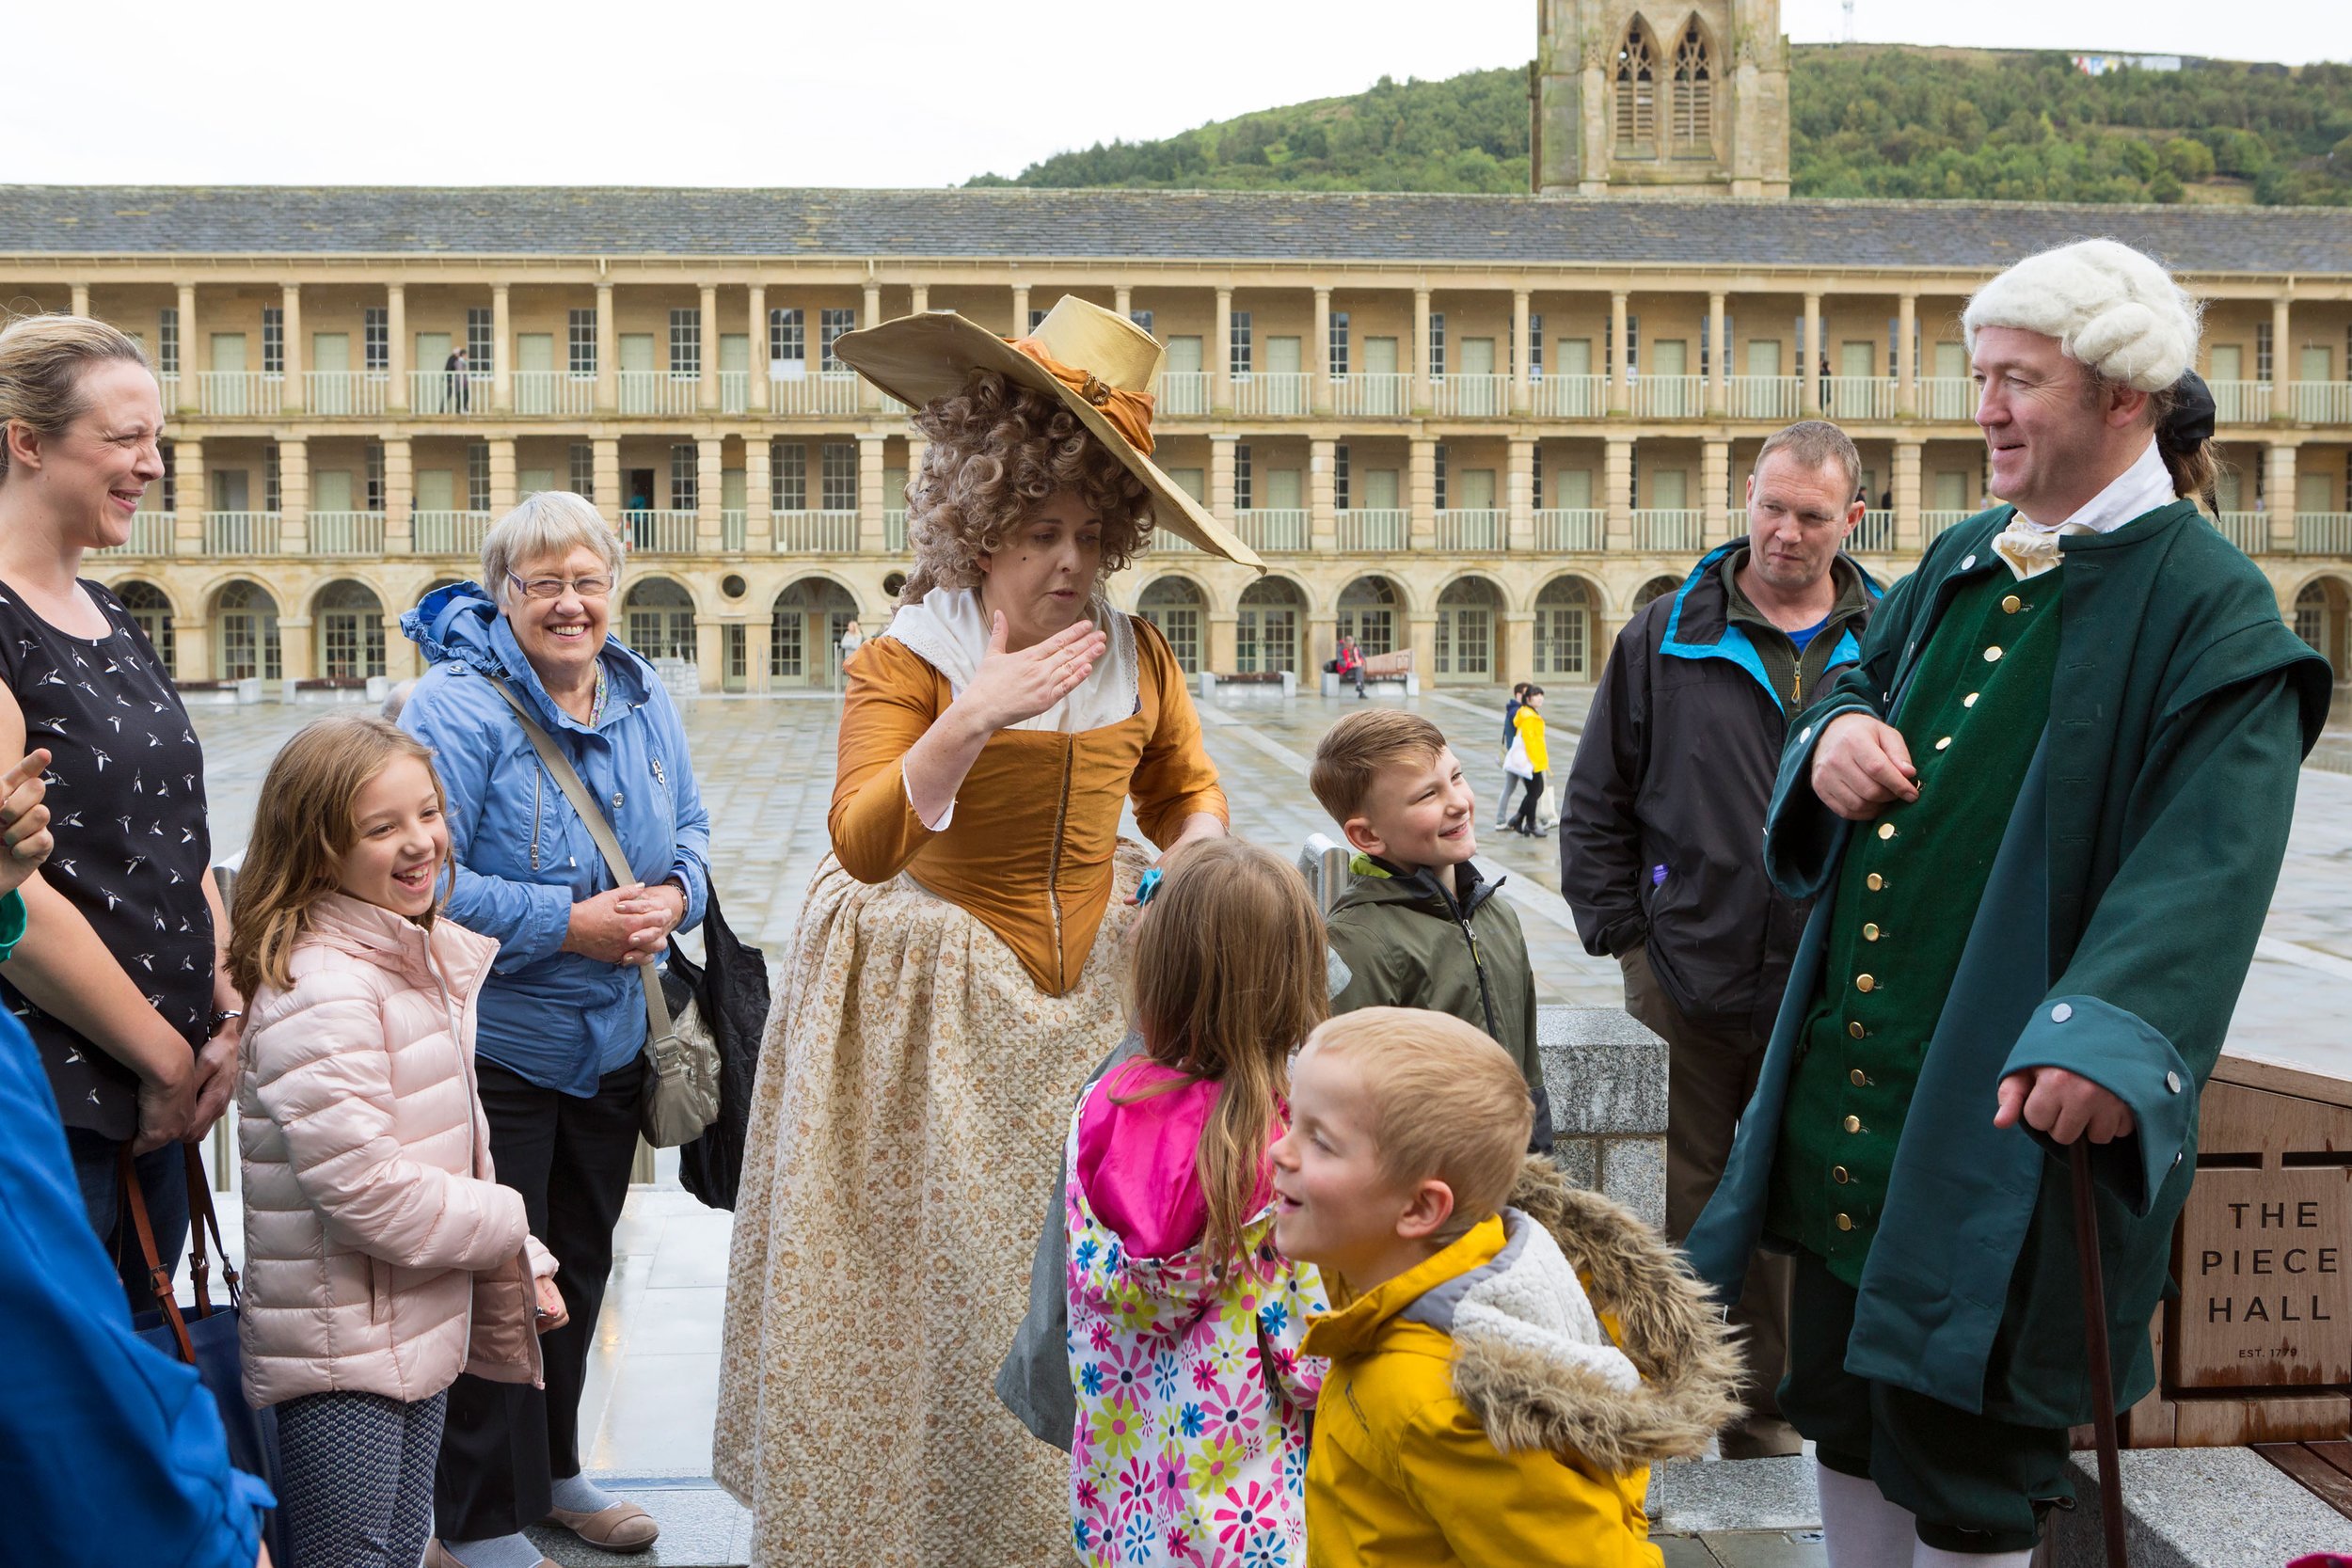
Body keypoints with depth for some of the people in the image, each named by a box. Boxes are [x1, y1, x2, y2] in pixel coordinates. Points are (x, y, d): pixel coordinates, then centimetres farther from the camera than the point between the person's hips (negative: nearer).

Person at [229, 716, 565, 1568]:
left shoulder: (426, 961, 9)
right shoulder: (321, 993, -23)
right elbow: (367, 1192, -28)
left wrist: (520, 1265, 11)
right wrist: (506, 1224, -13)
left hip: (423, 1330, 9)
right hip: (338, 1358, -9)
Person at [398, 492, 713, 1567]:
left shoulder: (642, 699, 4)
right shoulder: (458, 707, -18)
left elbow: (690, 830, 12)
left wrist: (674, 896, -10)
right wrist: (567, 924, -25)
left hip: (611, 1042, 7)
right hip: (490, 1047, -7)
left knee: (580, 1267, 19)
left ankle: (551, 1470, 37)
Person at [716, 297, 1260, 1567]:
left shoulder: (1135, 656, 3)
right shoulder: (908, 661, -10)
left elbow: (1185, 788, 21)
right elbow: (865, 846, -23)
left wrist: (1201, 856, -1)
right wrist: (970, 721, -33)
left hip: (1088, 987, 4)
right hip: (935, 1005, -4)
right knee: (929, 1283, 2)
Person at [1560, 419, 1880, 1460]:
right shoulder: (1668, 636, 1)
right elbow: (1597, 799, 5)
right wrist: (1619, 933, -1)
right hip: (1686, 979, -1)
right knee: (1677, 1205, 8)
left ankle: (1763, 1412, 29)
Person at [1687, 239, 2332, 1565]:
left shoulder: (2206, 604, -11)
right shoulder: (1965, 561, 12)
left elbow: (2208, 855, -21)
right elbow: (1860, 683, 23)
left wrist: (2111, 1032, -37)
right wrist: (1836, 732, -3)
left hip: (2008, 1112, -7)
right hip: (1849, 1088, 7)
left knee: (1957, 1455, 3)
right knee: (1844, 1408, 18)